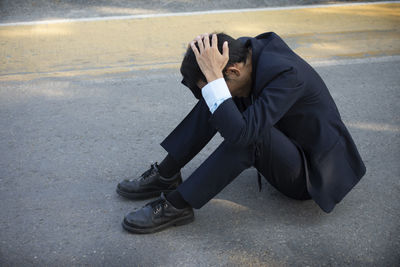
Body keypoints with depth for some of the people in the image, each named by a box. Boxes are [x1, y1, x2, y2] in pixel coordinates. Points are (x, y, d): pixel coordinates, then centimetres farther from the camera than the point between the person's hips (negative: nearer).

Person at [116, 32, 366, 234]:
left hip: (311, 175, -8)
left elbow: (240, 133, -42)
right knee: (215, 101, -8)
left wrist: (213, 75, -39)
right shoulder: (247, 50, -9)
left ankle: (177, 205, -25)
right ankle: (166, 175, -5)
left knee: (249, 133, -35)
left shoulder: (286, 73, -32)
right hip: (282, 146, 8)